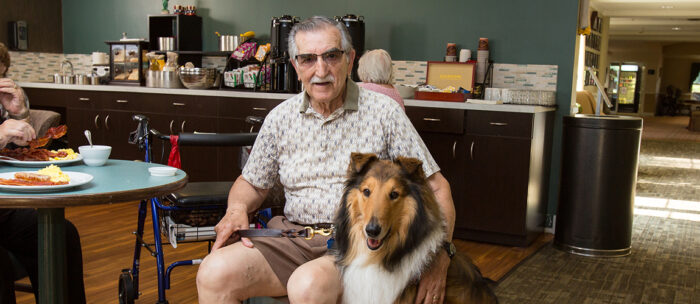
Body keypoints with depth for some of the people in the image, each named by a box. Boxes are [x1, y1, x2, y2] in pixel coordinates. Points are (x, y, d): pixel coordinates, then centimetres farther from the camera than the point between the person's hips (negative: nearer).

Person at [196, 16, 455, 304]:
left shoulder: (384, 112, -1)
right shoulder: (280, 118, 9)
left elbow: (435, 187, -1)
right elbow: (252, 183, 21)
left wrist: (440, 256, -14)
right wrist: (236, 210, -3)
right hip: (292, 235, 4)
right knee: (214, 274, -22)